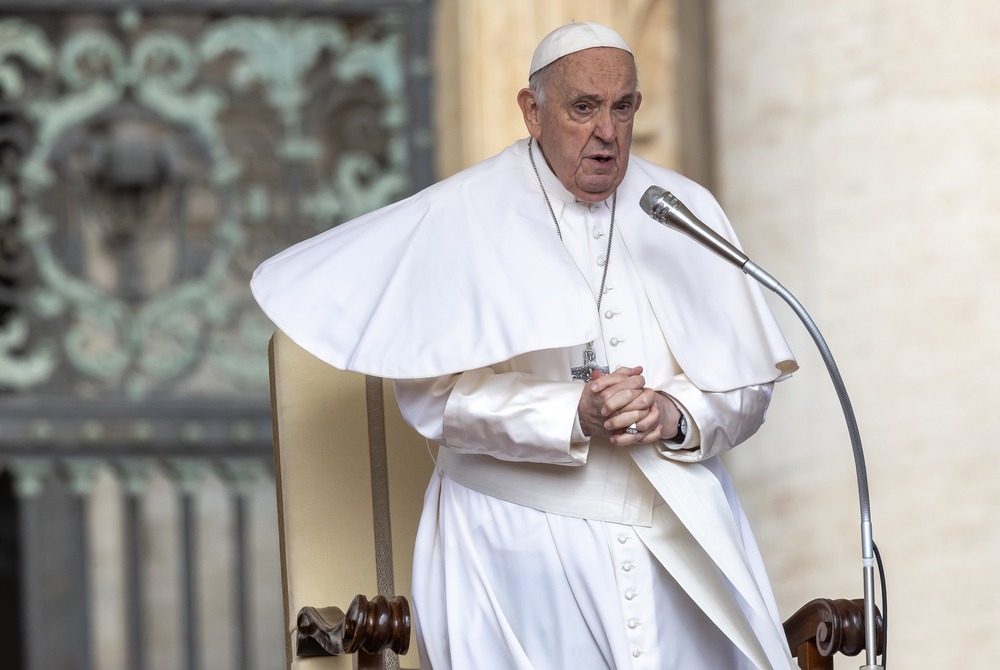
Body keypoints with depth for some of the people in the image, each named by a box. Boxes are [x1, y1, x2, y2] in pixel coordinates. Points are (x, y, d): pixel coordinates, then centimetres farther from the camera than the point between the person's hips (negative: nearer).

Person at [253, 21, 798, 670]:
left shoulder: (687, 213, 7)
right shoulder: (462, 218, -4)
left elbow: (748, 385, 5)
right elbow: (436, 392, -12)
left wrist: (675, 415, -16)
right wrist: (576, 417, -23)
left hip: (681, 538, 3)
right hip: (525, 552, -3)